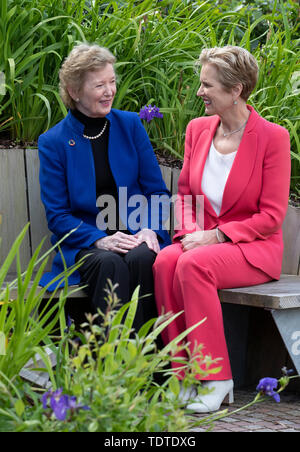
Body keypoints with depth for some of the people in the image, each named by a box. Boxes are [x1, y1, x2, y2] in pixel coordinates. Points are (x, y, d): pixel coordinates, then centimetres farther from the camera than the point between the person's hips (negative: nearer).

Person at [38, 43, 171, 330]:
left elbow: (157, 190, 10)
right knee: (109, 264, -34)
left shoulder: (131, 125, 9)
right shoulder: (53, 142, 2)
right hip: (83, 244, -2)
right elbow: (57, 215, 0)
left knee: (142, 258, -32)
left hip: (136, 236, 2)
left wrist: (150, 230, -11)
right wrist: (100, 240, -16)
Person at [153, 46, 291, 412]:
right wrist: (189, 232, -7)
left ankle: (216, 381, -24)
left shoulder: (272, 137, -8)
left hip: (254, 248, -5)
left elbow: (271, 216, -9)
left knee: (193, 265, -34)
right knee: (165, 262, -29)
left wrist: (215, 236, -17)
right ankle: (186, 375, -22)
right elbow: (184, 193, 14)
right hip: (203, 241, 5)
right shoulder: (197, 128, 10)